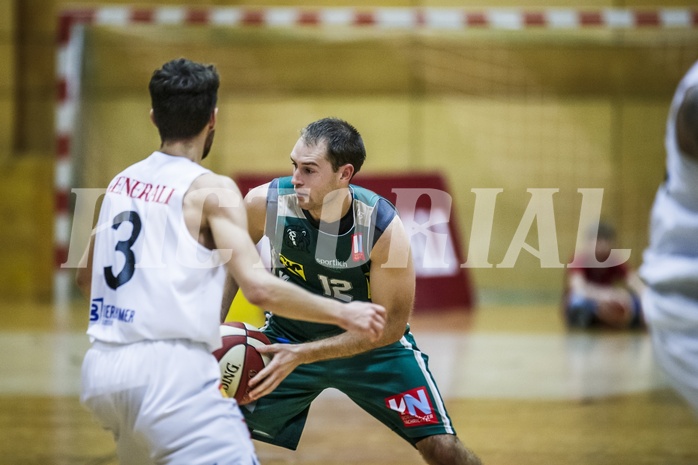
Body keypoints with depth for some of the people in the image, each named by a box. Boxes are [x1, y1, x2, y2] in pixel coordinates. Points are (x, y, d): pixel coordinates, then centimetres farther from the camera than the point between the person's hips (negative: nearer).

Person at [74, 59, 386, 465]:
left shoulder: (122, 183, 14)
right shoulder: (212, 190, -7)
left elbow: (86, 276, 26)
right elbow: (260, 287, -17)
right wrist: (344, 314, -7)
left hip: (103, 369, 8)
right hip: (169, 368, -8)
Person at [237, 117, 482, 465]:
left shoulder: (383, 227, -29)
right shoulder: (264, 203, -24)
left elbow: (390, 324, -22)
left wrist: (301, 355, -29)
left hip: (372, 343, -2)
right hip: (288, 334, 2)